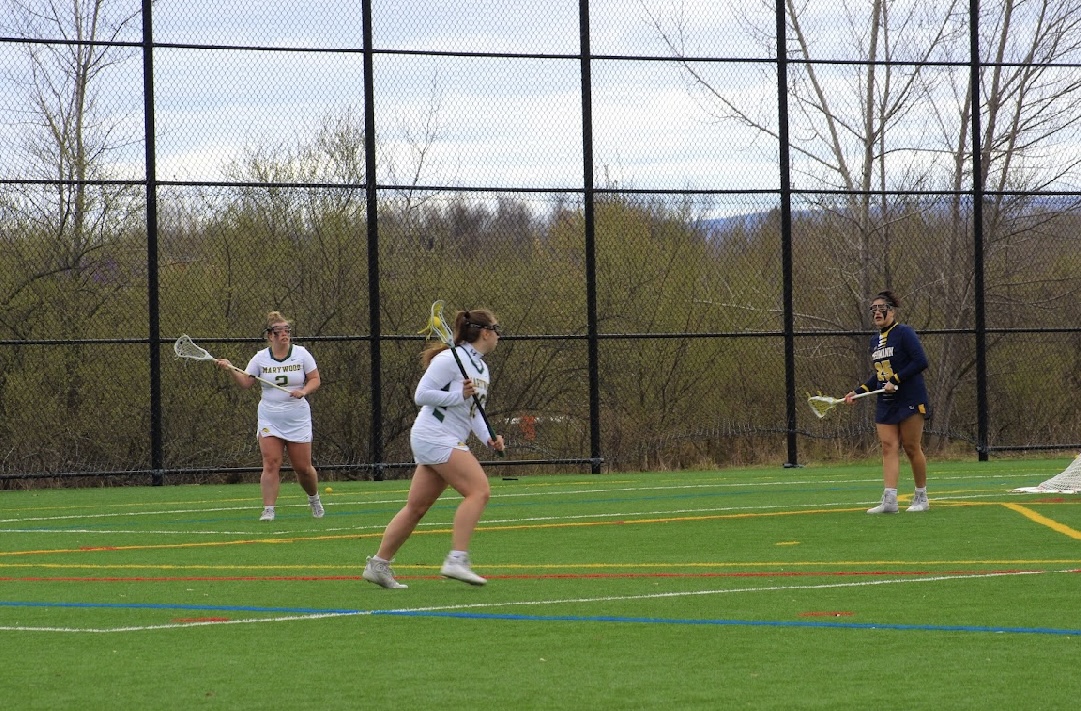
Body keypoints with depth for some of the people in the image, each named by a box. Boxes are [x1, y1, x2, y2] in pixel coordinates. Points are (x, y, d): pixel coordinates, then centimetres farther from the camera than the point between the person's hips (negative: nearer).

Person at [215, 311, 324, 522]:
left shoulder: (301, 354, -1)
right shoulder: (261, 358, 1)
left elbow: (314, 380, 2)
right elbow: (246, 382, 1)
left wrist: (303, 391, -17)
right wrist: (230, 369, -15)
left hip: (298, 420, 0)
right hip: (269, 421, 0)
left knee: (303, 467, 4)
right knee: (271, 464, -12)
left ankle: (314, 499, 32)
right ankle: (268, 510, -11)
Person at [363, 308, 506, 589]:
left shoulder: (481, 367, 17)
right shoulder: (450, 359, -11)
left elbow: (473, 412, 24)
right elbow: (422, 395, -14)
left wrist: (488, 437, 8)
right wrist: (459, 395, -20)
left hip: (449, 442, 10)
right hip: (435, 437, -10)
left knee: (416, 507, 9)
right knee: (478, 490, -19)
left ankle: (378, 564, 13)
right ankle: (457, 559, -23)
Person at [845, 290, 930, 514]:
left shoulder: (904, 333, -9)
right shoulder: (875, 341, 15)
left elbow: (921, 362, -17)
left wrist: (896, 380, -19)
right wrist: (859, 392, 12)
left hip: (910, 401, -7)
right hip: (886, 403, 7)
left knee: (912, 448, -2)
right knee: (889, 447, -5)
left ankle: (921, 498, 11)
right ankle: (889, 499, -13)